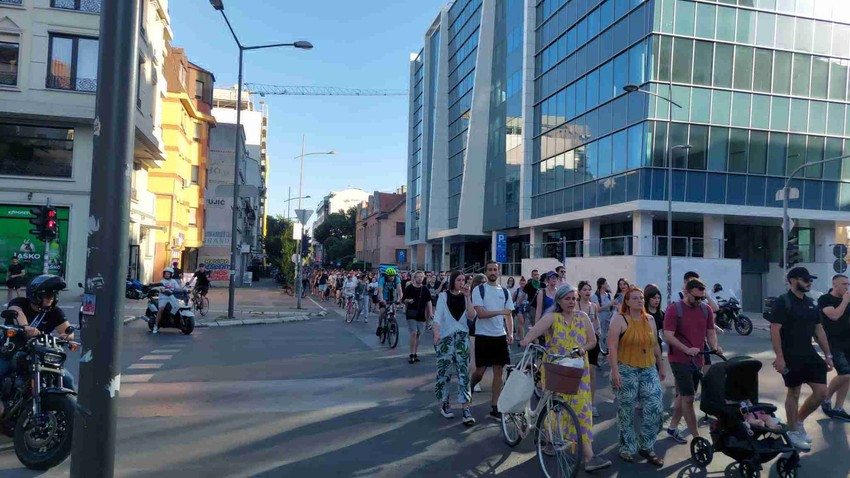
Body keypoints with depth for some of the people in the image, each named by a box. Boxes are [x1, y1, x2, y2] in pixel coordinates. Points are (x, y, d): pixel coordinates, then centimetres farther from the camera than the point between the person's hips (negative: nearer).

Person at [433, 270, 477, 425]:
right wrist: (436, 334, -20)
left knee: (464, 372, -6)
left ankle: (466, 409, -9)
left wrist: (468, 297, -7)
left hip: (462, 337, 2)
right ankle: (444, 403, 18)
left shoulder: (465, 297, 11)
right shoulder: (443, 296, 3)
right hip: (446, 337, -2)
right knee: (444, 371, 1)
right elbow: (438, 316, -7)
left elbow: (471, 316, -2)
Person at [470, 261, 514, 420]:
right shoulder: (479, 290, -5)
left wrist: (510, 333, -3)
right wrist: (499, 312, -26)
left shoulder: (504, 291, 9)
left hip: (500, 336, 4)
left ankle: (494, 408, 10)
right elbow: (480, 313, -15)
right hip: (483, 335, -4)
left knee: (498, 371, 3)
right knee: (480, 371, 0)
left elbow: (509, 314, 11)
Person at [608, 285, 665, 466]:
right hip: (626, 371, -4)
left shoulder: (650, 320, 10)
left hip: (649, 370, 5)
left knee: (656, 408, -4)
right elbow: (612, 347, -13)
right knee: (626, 411, 6)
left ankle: (646, 447, 14)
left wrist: (661, 367, 19)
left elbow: (655, 345, 18)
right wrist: (615, 371, -20)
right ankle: (627, 448, 22)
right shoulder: (620, 319, -8)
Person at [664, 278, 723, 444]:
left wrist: (715, 346, -11)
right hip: (680, 360, -6)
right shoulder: (674, 309, -12)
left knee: (683, 395, 16)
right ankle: (696, 437, 2)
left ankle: (672, 427, 30)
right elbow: (668, 336, -16)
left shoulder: (706, 310, 6)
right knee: (688, 398, -5)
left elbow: (710, 332, 10)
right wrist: (687, 350, -28)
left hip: (697, 360, 6)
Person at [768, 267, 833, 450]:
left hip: (809, 354, 7)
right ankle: (793, 432, 18)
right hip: (790, 357, -7)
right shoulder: (783, 302, -12)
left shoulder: (811, 303, 10)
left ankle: (799, 421, 24)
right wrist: (779, 357, -20)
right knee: (793, 393, 4)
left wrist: (828, 355, 11)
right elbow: (775, 330, -16)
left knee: (821, 392, 3)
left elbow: (819, 330, 15)